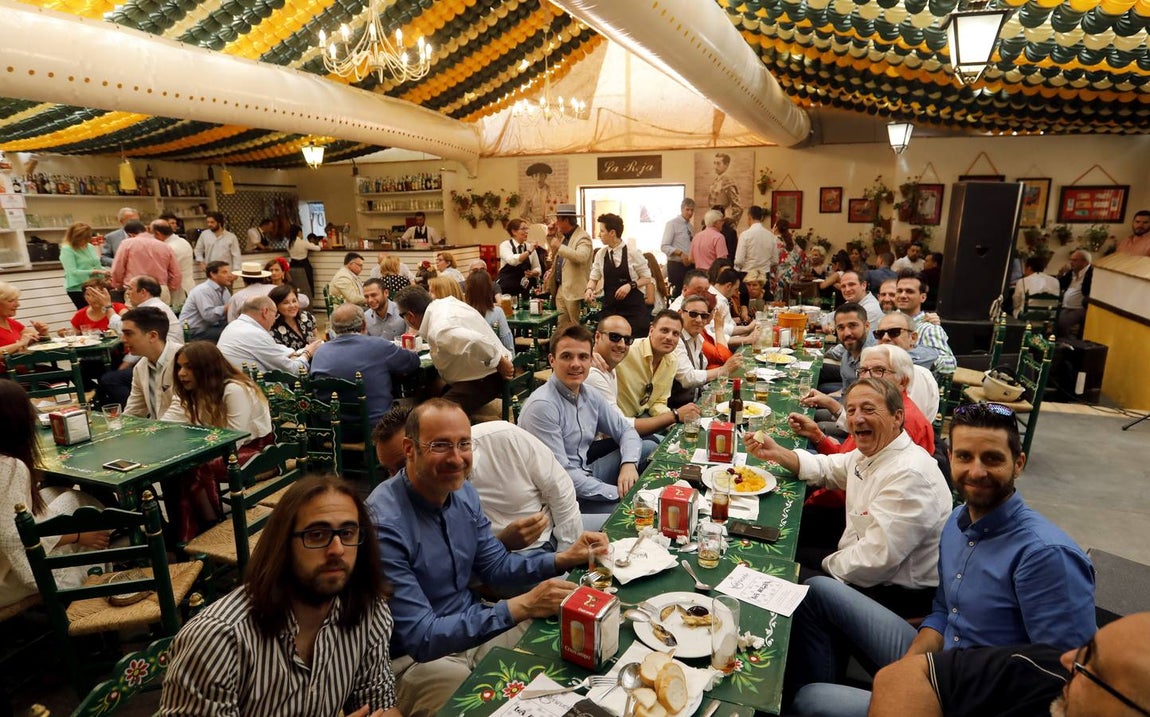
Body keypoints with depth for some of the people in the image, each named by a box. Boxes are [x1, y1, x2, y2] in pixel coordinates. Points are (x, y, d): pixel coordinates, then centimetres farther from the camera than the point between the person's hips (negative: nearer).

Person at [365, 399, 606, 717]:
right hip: (414, 657, -7)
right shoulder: (384, 524, -29)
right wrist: (520, 607, -32)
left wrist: (564, 559, -10)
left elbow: (496, 566, 6)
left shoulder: (463, 492, -4)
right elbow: (419, 637, -28)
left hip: (469, 624, 7)